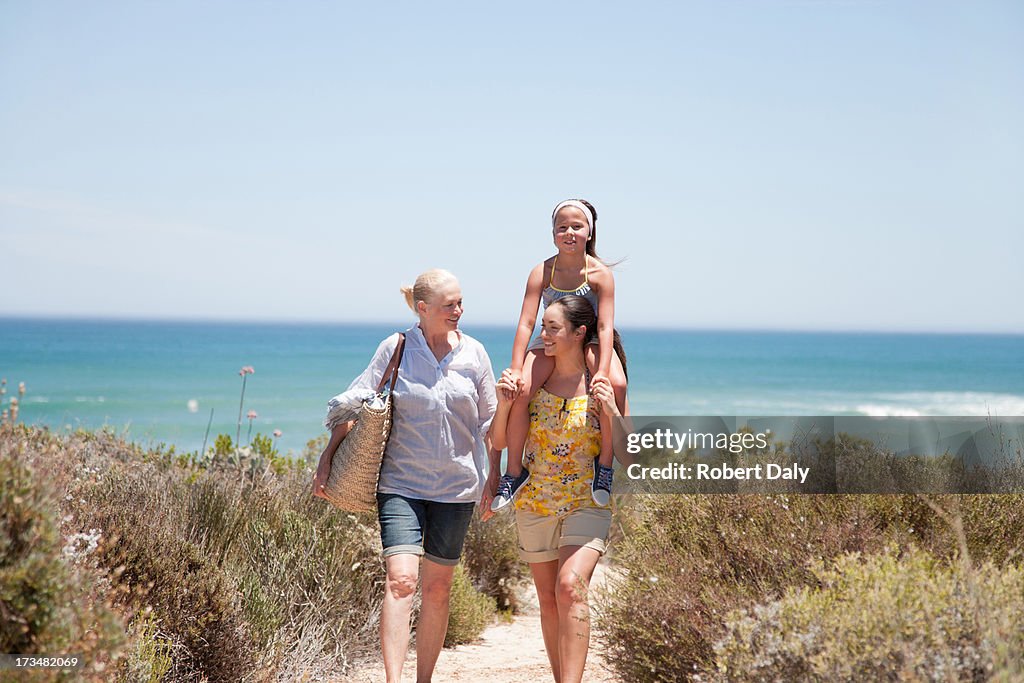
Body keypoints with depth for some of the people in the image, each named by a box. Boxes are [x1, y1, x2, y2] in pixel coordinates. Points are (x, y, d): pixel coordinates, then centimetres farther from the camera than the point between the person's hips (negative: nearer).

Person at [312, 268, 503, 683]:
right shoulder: (394, 349, -4)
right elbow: (354, 405, 1)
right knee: (401, 579, -17)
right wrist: (328, 458, -3)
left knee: (437, 587, 8)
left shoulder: (473, 353, 3)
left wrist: (495, 476, 12)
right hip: (401, 482, -2)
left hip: (456, 487, 2)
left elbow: (489, 420, 12)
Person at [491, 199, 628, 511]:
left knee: (617, 385, -31)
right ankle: (514, 471, -5)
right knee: (518, 391, -23)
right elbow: (526, 323, -16)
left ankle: (605, 463, -14)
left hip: (591, 340, -1)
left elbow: (605, 325, -20)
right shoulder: (542, 272, -12)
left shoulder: (600, 273, -16)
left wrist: (602, 372, -32)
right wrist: (516, 369, -25)